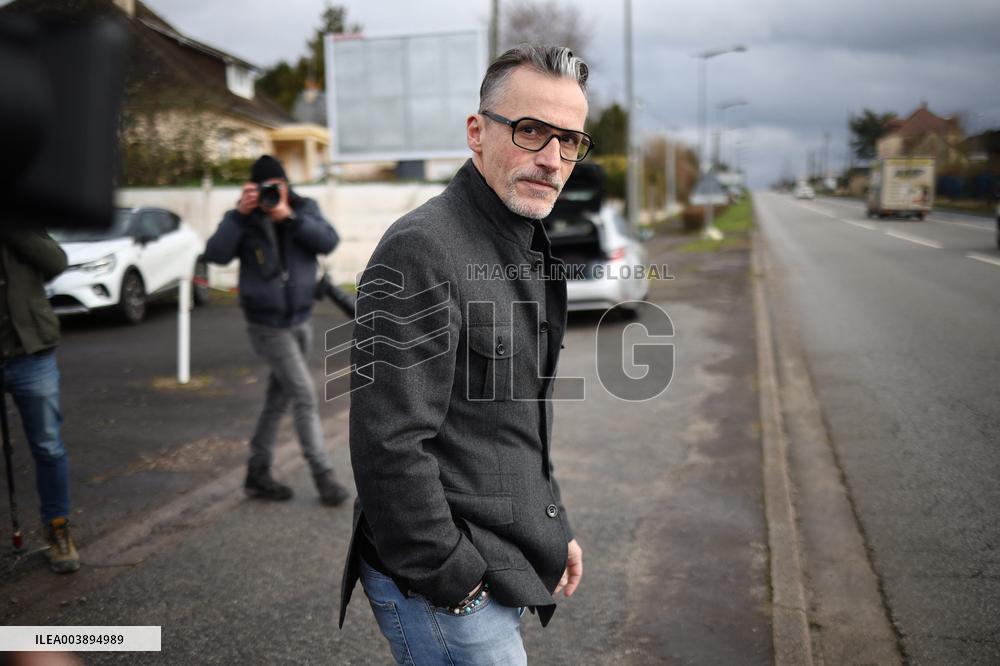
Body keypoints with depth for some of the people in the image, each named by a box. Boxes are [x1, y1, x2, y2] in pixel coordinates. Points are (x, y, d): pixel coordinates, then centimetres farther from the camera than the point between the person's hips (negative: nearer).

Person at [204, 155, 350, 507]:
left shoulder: (304, 209, 2)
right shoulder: (245, 220, -6)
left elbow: (328, 241, -14)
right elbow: (216, 253, -19)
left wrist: (290, 217, -25)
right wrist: (239, 214, -25)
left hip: (301, 318, 5)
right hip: (268, 325, -5)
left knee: (279, 398, 13)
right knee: (305, 396, -8)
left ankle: (258, 472, 25)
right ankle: (323, 475, 1)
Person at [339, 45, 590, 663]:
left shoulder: (531, 251, 11)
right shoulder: (422, 249, -20)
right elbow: (389, 444, -25)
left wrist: (555, 529, 16)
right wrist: (449, 578, -19)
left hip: (507, 572, 9)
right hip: (441, 589, -9)